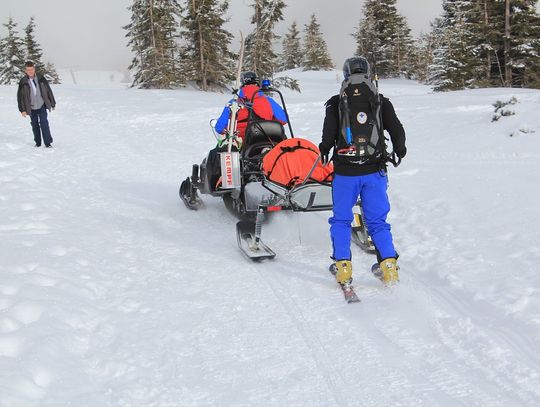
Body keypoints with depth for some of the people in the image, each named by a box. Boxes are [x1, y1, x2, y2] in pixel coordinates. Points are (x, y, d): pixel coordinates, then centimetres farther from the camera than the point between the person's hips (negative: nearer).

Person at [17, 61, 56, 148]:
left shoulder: (41, 79, -5)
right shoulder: (23, 82, -6)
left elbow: (49, 91, 4)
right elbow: (20, 96, -1)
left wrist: (53, 104, 7)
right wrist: (22, 109, -4)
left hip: (42, 106, -1)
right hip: (31, 108, 1)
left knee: (44, 124, -9)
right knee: (35, 125, 10)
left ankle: (48, 142, -5)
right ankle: (38, 143, 22)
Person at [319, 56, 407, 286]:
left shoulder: (336, 103, -3)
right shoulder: (381, 102, 2)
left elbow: (328, 135, -11)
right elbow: (397, 131, 0)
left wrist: (324, 151, 9)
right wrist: (399, 151, 19)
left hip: (345, 172, -2)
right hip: (374, 170, 2)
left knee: (341, 220, 12)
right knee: (377, 221, 11)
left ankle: (343, 268, 9)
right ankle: (389, 265, 3)